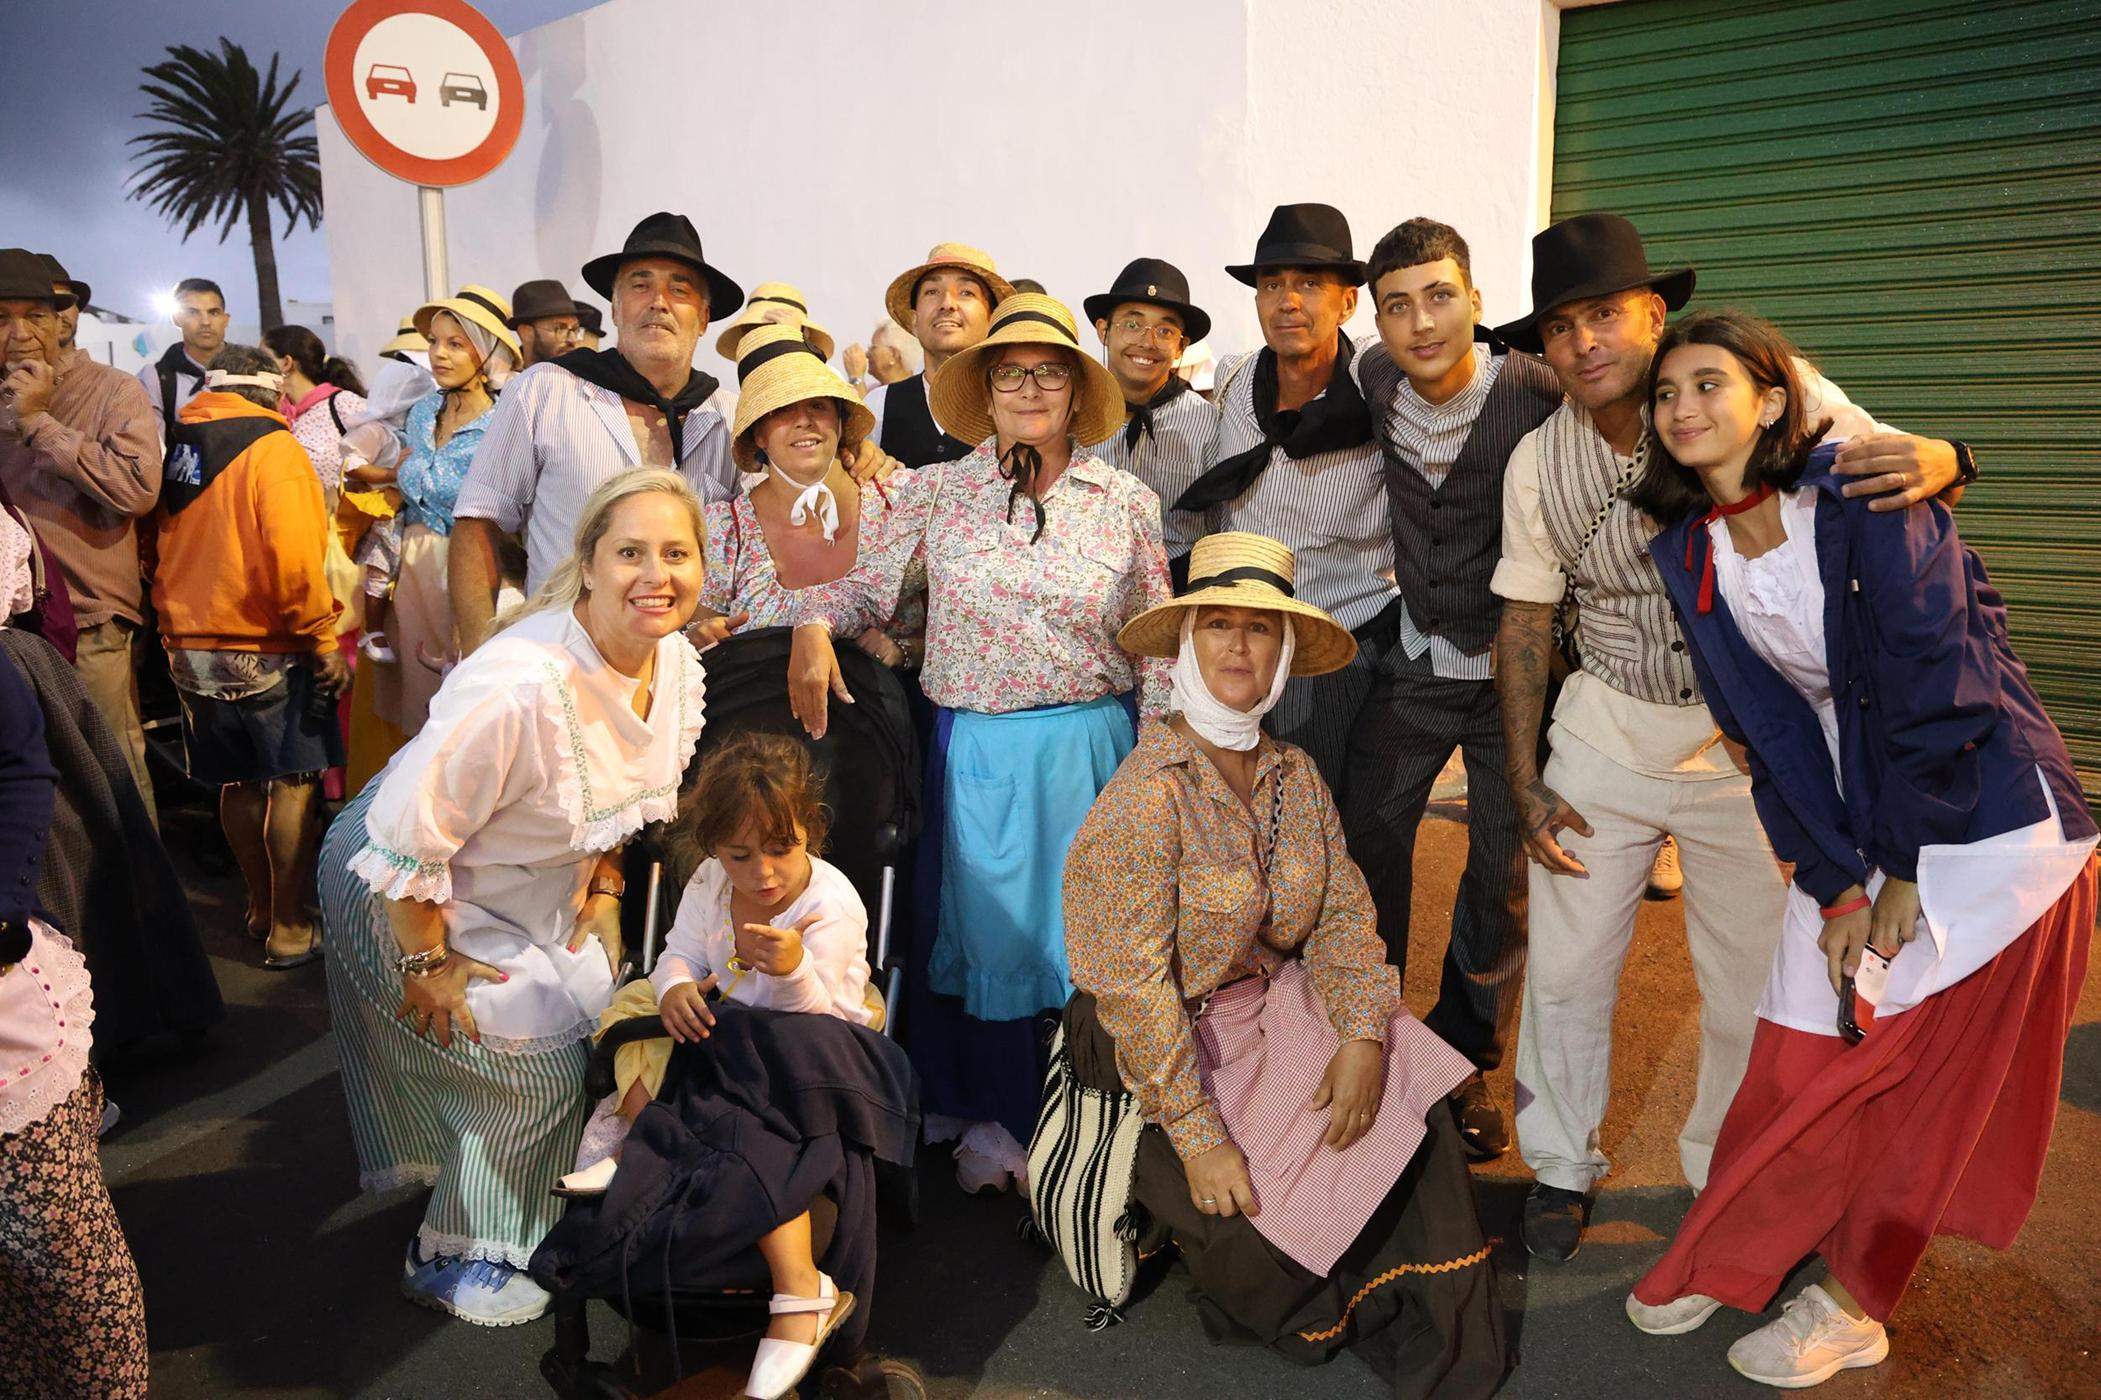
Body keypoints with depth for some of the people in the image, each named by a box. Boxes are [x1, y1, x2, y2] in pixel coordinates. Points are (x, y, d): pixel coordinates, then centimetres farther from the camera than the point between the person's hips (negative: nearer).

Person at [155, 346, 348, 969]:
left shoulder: (174, 447, 7)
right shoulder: (272, 447, -12)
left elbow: (157, 549, 12)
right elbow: (294, 556, -21)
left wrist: (178, 629, 21)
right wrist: (324, 641, -13)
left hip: (192, 650, 7)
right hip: (268, 650, -7)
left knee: (239, 783, 17)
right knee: (293, 783, 2)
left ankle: (261, 906, 30)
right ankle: (289, 928, 6)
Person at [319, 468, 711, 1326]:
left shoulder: (679, 665, -12)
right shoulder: (520, 687, -38)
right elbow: (407, 840, -29)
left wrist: (605, 882, 1)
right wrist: (428, 965, -19)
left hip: (539, 895, 7)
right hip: (413, 898, -7)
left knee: (593, 1016, 6)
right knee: (537, 1057, -7)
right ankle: (452, 1258, 17)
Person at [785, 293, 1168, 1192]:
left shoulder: (1127, 502, 2)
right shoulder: (936, 492, 1)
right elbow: (869, 586, 8)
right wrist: (813, 624, -12)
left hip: (1091, 745, 1)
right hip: (977, 749, 0)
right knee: (987, 928, 10)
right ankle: (996, 1119, 31)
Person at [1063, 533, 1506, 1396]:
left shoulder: (1296, 777, 1)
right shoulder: (1146, 795, -21)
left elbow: (1344, 915, 0)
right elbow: (1135, 989, -23)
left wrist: (1364, 1035, -17)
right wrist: (1199, 1135, -24)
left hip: (1276, 1006, 6)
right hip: (1165, 1049, -6)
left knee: (1408, 1107, -10)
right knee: (1262, 1201, -19)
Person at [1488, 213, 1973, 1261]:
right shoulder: (1537, 463, -6)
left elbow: (1891, 469, -8)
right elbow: (1524, 621, 0)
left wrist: (1939, 458, -34)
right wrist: (1525, 782, -2)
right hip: (1609, 732, 1)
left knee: (1753, 979, 10)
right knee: (1565, 968, 6)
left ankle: (1728, 1177, 36)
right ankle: (1560, 1166, 30)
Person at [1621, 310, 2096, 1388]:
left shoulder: (1862, 496, -16)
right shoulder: (1688, 553, 0)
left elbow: (1934, 680, -18)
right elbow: (1770, 727, -1)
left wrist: (1907, 872, -14)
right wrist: (1835, 887, -6)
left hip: (1982, 810, -4)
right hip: (1852, 818, 5)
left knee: (1926, 1073, 3)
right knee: (1805, 1052, 5)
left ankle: (1853, 1300, 20)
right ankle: (1731, 1259, 24)